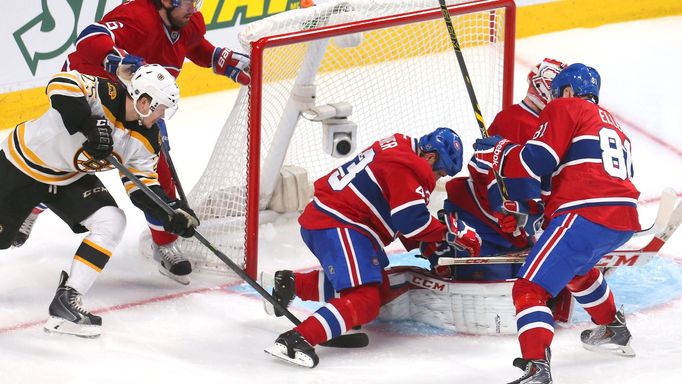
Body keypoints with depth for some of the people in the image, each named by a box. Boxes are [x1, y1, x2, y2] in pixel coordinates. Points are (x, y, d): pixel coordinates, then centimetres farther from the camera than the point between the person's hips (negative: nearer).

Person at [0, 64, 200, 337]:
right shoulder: (103, 94, -29)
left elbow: (142, 186, -4)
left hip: (70, 179, 6)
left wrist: (172, 213, -19)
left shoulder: (146, 139, -8)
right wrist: (90, 124, -49)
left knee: (111, 222, -13)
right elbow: (61, 84, -43)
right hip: (24, 161, -6)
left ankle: (67, 299, -13)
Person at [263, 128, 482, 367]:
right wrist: (451, 231, -8)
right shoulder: (408, 168, -14)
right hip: (337, 226, -11)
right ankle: (296, 339, -34)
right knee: (365, 301, -19)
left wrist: (429, 246, 19)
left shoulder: (399, 147, 18)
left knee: (378, 285, 21)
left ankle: (292, 283, 16)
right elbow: (411, 221, -20)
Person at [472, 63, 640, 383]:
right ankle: (614, 330, 48)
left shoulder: (564, 109, 7)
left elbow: (536, 161, -5)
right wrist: (551, 205, 34)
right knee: (576, 266, 39)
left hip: (586, 218, -9)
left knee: (529, 289, -11)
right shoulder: (611, 123, 31)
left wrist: (495, 153, 9)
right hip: (625, 222, 9)